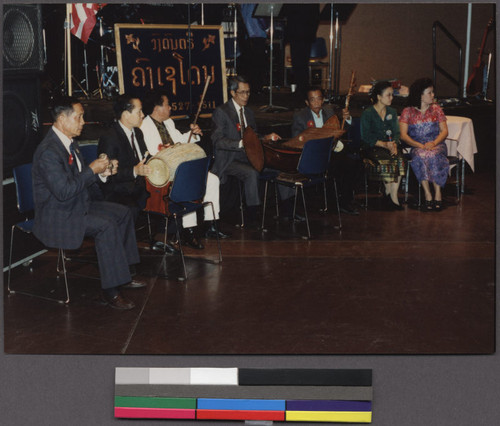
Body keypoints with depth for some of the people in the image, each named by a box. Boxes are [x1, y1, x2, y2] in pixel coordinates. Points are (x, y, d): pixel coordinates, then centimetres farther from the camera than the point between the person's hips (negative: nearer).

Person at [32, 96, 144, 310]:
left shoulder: (69, 143, 9)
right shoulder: (48, 151, -23)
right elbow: (64, 191, -29)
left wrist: (103, 172, -1)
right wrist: (92, 170, -21)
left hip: (79, 204, 11)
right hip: (57, 216, -10)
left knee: (123, 213, 8)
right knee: (106, 226, -26)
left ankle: (121, 274, 14)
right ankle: (110, 290, -20)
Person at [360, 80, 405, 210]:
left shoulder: (392, 112, 16)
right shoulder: (367, 113, -1)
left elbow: (396, 133, 9)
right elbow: (367, 137, -9)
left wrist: (394, 144, -14)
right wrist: (384, 144, -21)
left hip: (390, 145, 4)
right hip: (372, 147, -4)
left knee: (399, 159, -28)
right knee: (385, 160, -34)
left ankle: (393, 195, -27)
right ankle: (390, 193, -17)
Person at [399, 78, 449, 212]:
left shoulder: (436, 109, 12)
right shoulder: (407, 112, 5)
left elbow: (444, 131, 7)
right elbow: (403, 135, -3)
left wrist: (434, 143, -13)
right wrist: (420, 145, -17)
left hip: (436, 145, 1)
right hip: (416, 146, -1)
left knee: (433, 156, -34)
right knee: (420, 157, -36)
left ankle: (437, 194, -31)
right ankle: (428, 195, -33)